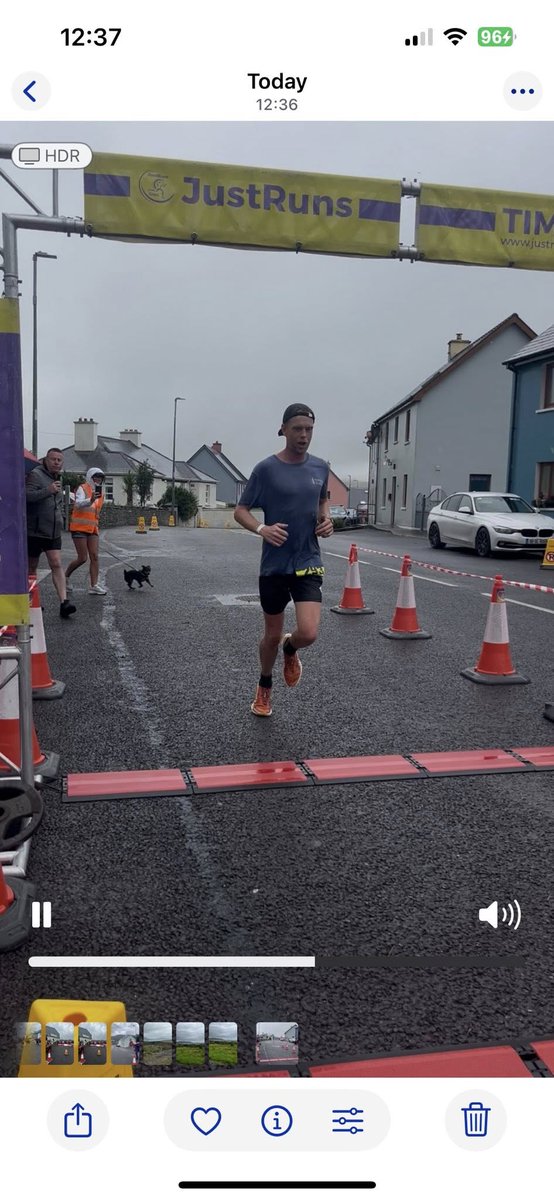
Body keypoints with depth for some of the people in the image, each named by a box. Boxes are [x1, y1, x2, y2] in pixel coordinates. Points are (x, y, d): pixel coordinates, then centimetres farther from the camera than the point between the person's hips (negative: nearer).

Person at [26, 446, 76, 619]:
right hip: (35, 530, -6)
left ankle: (64, 602, -13)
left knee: (56, 565, -6)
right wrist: (48, 491, -34)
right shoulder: (35, 474, -10)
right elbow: (27, 495, -26)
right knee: (32, 567, 7)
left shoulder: (57, 478, 16)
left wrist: (61, 517, 21)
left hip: (54, 532, 6)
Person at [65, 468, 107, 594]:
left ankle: (94, 586, -6)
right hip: (79, 528, -7)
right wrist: (90, 500, -42)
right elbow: (79, 504, -25)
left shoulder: (99, 493, 16)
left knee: (94, 557, -4)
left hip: (92, 529, 7)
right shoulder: (82, 488, -6)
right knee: (82, 558, -7)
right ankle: (65, 576, 16)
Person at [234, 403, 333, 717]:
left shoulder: (321, 467, 3)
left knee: (308, 634, -14)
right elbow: (240, 511, -4)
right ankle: (265, 687, 38)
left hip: (309, 563, 2)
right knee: (272, 636, 10)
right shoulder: (267, 469, -9)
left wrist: (326, 519, 1)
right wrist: (262, 529, -23)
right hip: (274, 565, -2)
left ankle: (290, 650, 24)